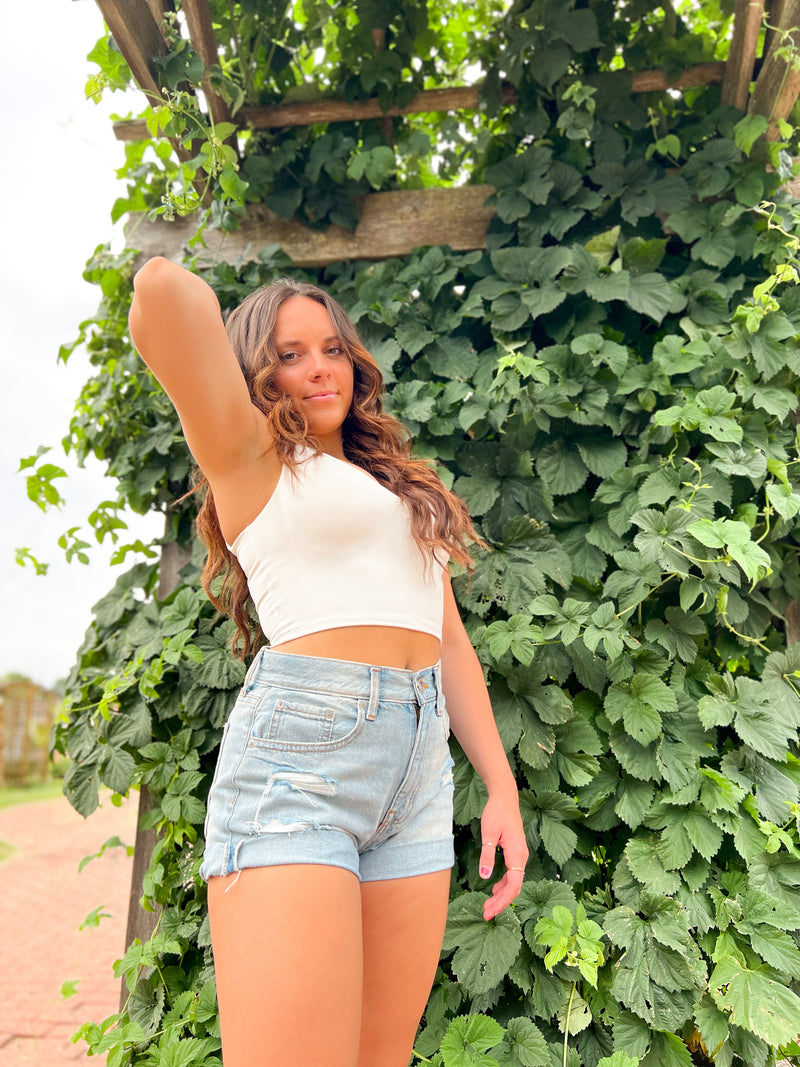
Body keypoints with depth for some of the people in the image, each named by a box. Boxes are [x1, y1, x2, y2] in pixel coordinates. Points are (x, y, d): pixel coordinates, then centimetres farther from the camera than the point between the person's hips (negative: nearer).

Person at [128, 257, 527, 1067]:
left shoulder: (404, 488, 24)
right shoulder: (251, 454, 6)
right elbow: (165, 288, -10)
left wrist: (502, 787, 13)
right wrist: (170, 301, 13)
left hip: (421, 766, 6)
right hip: (299, 754, -6)